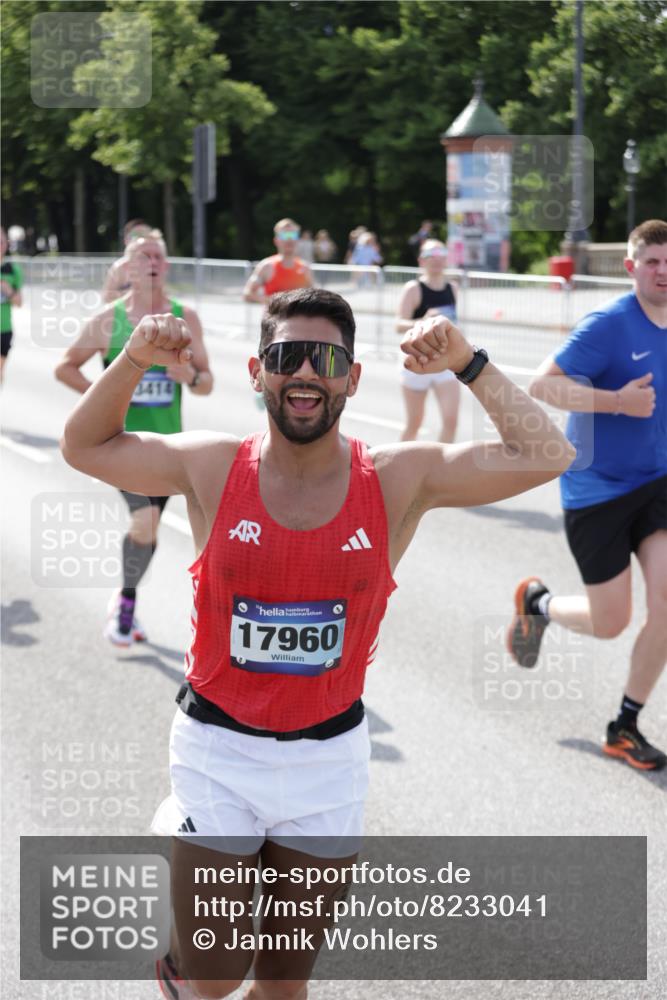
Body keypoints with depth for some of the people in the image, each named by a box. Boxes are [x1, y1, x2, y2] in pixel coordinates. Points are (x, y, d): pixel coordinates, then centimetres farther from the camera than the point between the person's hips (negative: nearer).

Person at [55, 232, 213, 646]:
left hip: (167, 441, 3)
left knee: (149, 528, 11)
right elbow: (65, 367, 8)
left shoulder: (185, 318, 3)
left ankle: (127, 602, 32)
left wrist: (190, 376, -17)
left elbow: (207, 384, 6)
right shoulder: (108, 320, -3)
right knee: (145, 520, -20)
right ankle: (125, 600, 2)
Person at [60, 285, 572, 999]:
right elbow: (84, 446, 4)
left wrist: (468, 365, -16)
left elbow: (545, 456, -11)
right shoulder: (212, 469, -8)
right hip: (219, 751, -1)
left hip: (331, 757, 1)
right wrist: (134, 361, -11)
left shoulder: (400, 481, -8)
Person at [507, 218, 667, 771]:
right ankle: (539, 602, 35)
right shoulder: (609, 325, -18)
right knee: (611, 623, 1)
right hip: (597, 489, -5)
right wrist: (618, 401, -31)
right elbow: (542, 386, -22)